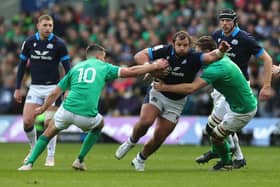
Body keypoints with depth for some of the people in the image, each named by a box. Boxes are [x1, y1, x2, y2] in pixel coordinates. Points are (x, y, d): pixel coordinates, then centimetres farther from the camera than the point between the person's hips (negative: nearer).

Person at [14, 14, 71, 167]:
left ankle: (50, 157, 6)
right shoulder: (29, 42, -1)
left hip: (52, 87, -3)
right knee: (27, 121, -7)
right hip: (35, 87, 3)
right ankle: (33, 149, 18)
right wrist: (17, 89, 7)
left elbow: (67, 67, -4)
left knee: (49, 123, -8)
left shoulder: (59, 44, -8)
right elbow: (22, 65, 8)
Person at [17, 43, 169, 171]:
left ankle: (29, 163, 10)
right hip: (87, 116, -2)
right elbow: (130, 72, 9)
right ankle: (80, 160, 28)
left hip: (67, 110, 2)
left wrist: (43, 108, 40)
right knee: (99, 124, 33)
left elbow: (54, 93, 24)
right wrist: (155, 66, 19)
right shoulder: (103, 67, 15)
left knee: (49, 132, 26)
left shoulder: (75, 68, 23)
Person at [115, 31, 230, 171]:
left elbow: (211, 57, -35)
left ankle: (141, 159, 27)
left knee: (159, 137, 1)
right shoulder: (164, 51, -16)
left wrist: (220, 51, -57)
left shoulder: (193, 58, -19)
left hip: (176, 102, 1)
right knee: (145, 121, -25)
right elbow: (139, 55, -11)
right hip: (157, 93, -1)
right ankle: (131, 141, 6)